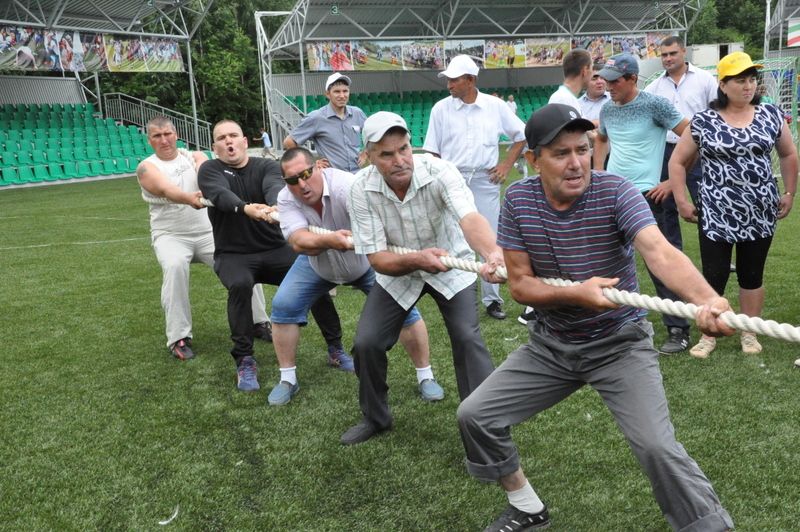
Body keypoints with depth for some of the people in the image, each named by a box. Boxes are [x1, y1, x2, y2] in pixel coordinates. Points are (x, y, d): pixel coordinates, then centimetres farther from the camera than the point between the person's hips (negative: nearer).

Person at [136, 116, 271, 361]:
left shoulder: (195, 156, 7)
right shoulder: (147, 167, -3)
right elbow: (165, 189, -26)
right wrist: (189, 199, -49)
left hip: (209, 232, 2)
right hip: (171, 236, -2)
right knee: (175, 266, -34)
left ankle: (258, 322, -4)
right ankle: (178, 338, -25)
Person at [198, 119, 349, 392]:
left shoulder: (267, 166, 0)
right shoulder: (210, 170, -2)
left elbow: (274, 188, -24)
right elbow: (222, 195, -25)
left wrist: (275, 206, -49)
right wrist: (246, 208, -48)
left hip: (276, 249, 2)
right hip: (233, 255, -1)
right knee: (239, 285, -34)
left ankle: (335, 348, -2)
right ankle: (244, 361, -19)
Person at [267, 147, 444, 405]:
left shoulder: (348, 186, -35)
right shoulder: (286, 199, -22)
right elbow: (298, 241, -38)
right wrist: (328, 240, -59)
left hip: (366, 261, -3)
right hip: (317, 265, 3)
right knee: (283, 305, -9)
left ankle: (425, 376, 4)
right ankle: (287, 379, 8)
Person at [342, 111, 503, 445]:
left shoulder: (439, 172, -30)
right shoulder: (361, 190, -23)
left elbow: (469, 218, -49)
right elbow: (377, 259, -22)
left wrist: (492, 253, -71)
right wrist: (416, 259, -43)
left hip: (451, 266, -2)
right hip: (397, 271, 2)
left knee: (467, 339, -18)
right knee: (366, 343, -4)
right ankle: (375, 418, 23)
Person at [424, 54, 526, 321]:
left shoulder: (495, 106, 2)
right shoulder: (441, 109, 1)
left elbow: (521, 135, 13)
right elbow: (432, 151, 5)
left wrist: (506, 165, 5)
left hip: (485, 181, 0)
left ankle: (492, 299, 14)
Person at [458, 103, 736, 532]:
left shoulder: (615, 192, -18)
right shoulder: (518, 200, -9)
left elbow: (659, 251, -35)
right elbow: (519, 284, -8)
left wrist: (707, 299, -55)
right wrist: (575, 292, -27)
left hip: (620, 344, -3)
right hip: (550, 346, 4)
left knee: (657, 447, -19)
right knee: (475, 416, 2)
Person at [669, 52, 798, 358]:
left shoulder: (771, 115, 3)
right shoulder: (703, 122, -6)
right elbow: (678, 162, 2)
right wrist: (681, 201, -4)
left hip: (760, 214, 2)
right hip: (716, 215, -2)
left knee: (752, 275, 12)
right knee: (713, 276, 0)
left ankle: (749, 332, 28)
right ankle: (708, 336, 16)